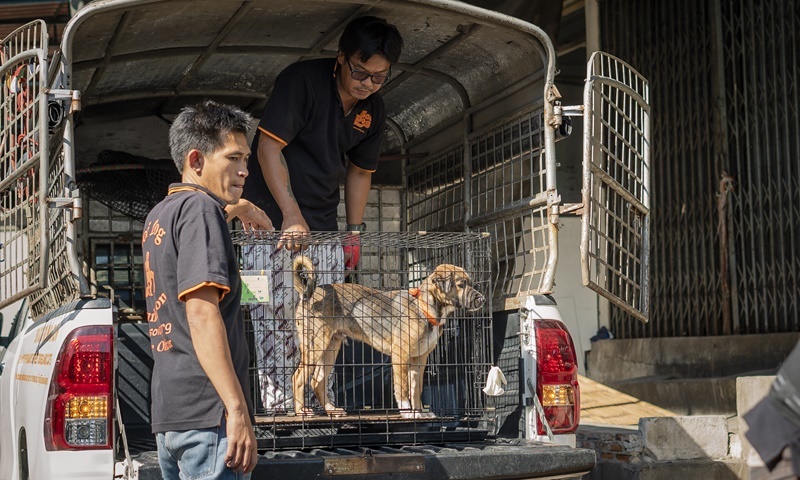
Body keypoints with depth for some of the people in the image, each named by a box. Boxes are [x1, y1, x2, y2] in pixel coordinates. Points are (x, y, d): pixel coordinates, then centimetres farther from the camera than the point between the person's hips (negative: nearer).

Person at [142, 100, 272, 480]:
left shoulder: (159, 214, 20)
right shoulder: (199, 208, -9)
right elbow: (202, 312, -20)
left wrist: (236, 207, 59)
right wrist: (237, 409, -24)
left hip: (169, 413, 10)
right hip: (206, 412, -10)